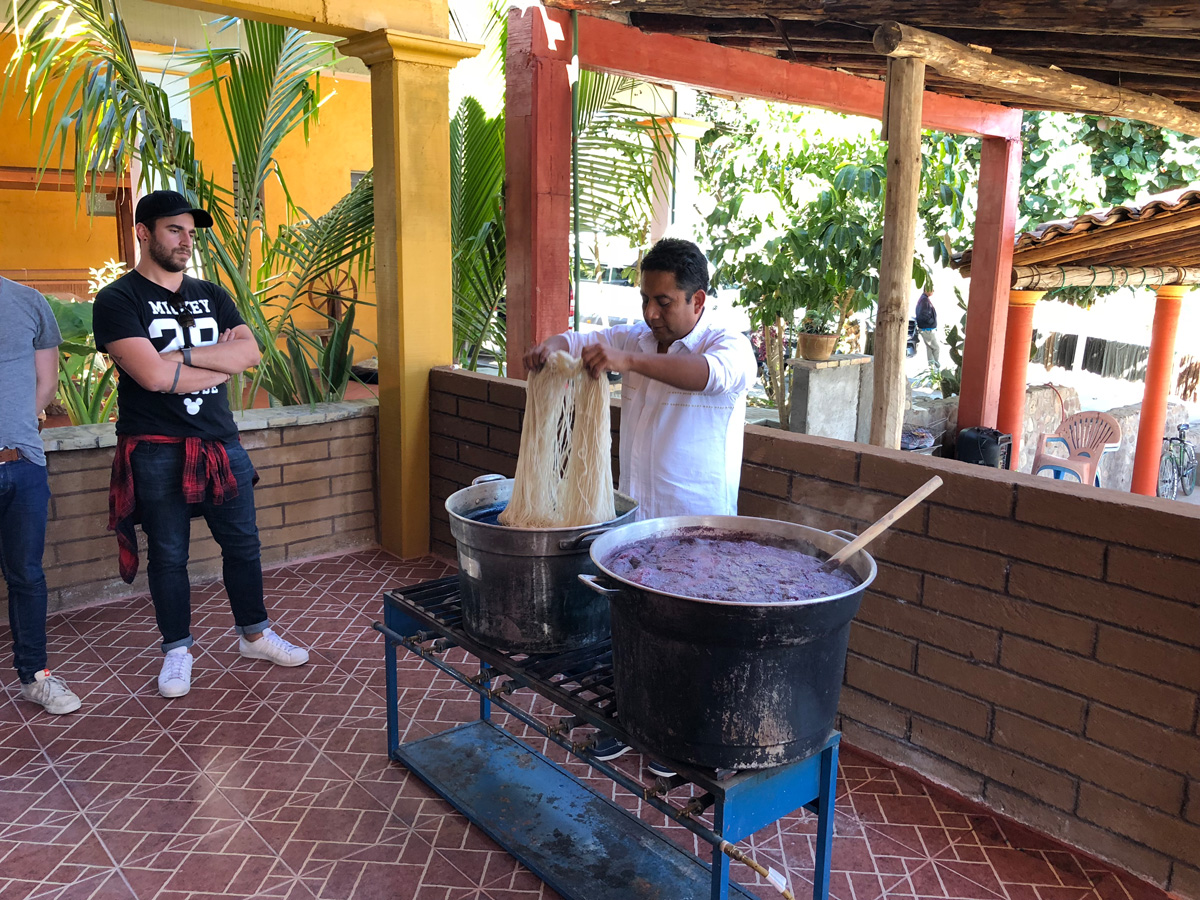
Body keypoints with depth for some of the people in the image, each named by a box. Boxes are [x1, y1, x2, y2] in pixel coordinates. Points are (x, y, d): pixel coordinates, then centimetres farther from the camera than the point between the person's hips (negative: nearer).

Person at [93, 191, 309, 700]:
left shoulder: (211, 295, 10)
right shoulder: (118, 300, -7)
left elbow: (250, 352, -4)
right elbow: (152, 376, -21)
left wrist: (184, 355, -15)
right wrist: (221, 361, -10)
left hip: (221, 442, 5)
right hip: (157, 452, -4)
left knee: (242, 543, 11)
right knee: (168, 555, 7)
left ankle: (254, 634, 29)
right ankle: (177, 650, 24)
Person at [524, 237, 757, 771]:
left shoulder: (730, 348, -13)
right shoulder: (635, 338, 6)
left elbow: (713, 374, -35)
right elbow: (582, 340, 4)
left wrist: (629, 361, -47)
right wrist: (550, 347, -22)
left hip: (696, 527, -5)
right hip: (634, 516, 6)